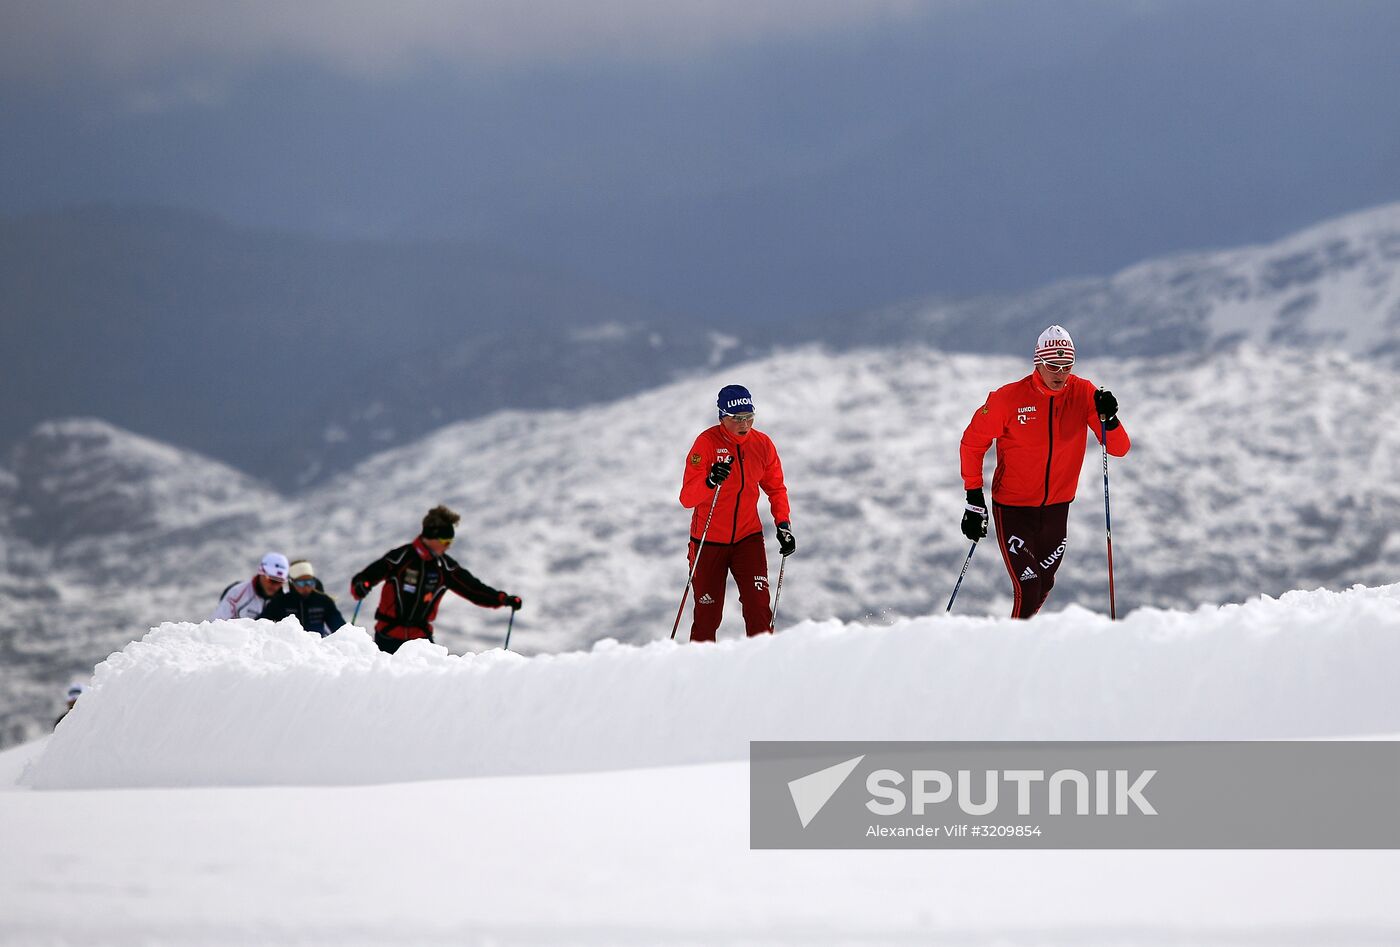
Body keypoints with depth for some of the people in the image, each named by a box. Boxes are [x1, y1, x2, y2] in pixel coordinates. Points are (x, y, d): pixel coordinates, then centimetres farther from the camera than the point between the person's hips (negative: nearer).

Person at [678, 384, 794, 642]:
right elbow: (687, 498, -21)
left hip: (748, 538, 2)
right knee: (708, 614, 3)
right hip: (709, 542, -2)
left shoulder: (762, 444, -3)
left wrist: (783, 524, -2)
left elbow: (776, 488, 12)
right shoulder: (707, 442, -15)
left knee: (758, 606, -12)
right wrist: (710, 482, -41)